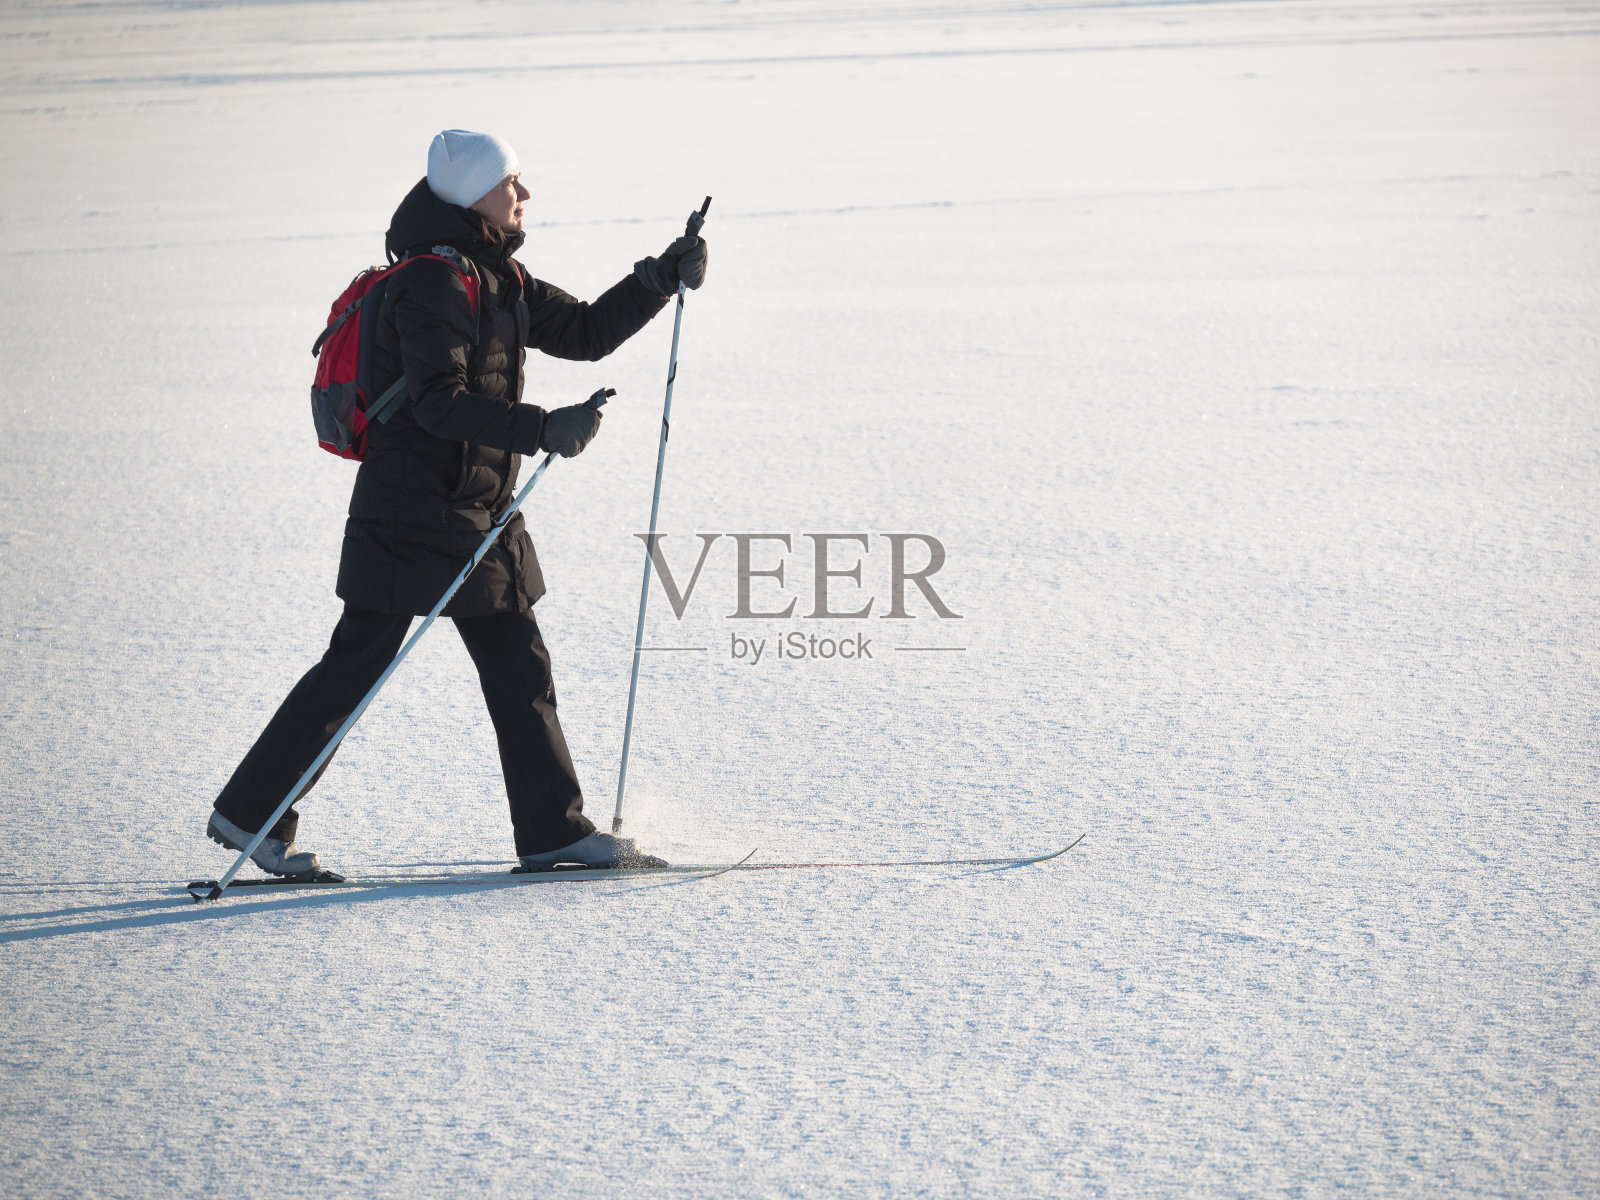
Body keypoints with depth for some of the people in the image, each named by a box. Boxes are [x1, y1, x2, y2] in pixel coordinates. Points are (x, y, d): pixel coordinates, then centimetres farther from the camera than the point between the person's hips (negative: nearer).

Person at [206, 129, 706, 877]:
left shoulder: (496, 278, 13)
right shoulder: (431, 283, -17)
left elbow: (584, 332, 19)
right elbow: (438, 403, -26)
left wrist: (661, 279, 9)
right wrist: (540, 429, -33)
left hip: (478, 513, 9)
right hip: (411, 511, -9)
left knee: (518, 666, 7)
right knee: (356, 667, -4)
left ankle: (553, 831, 12)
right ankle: (248, 812, 6)